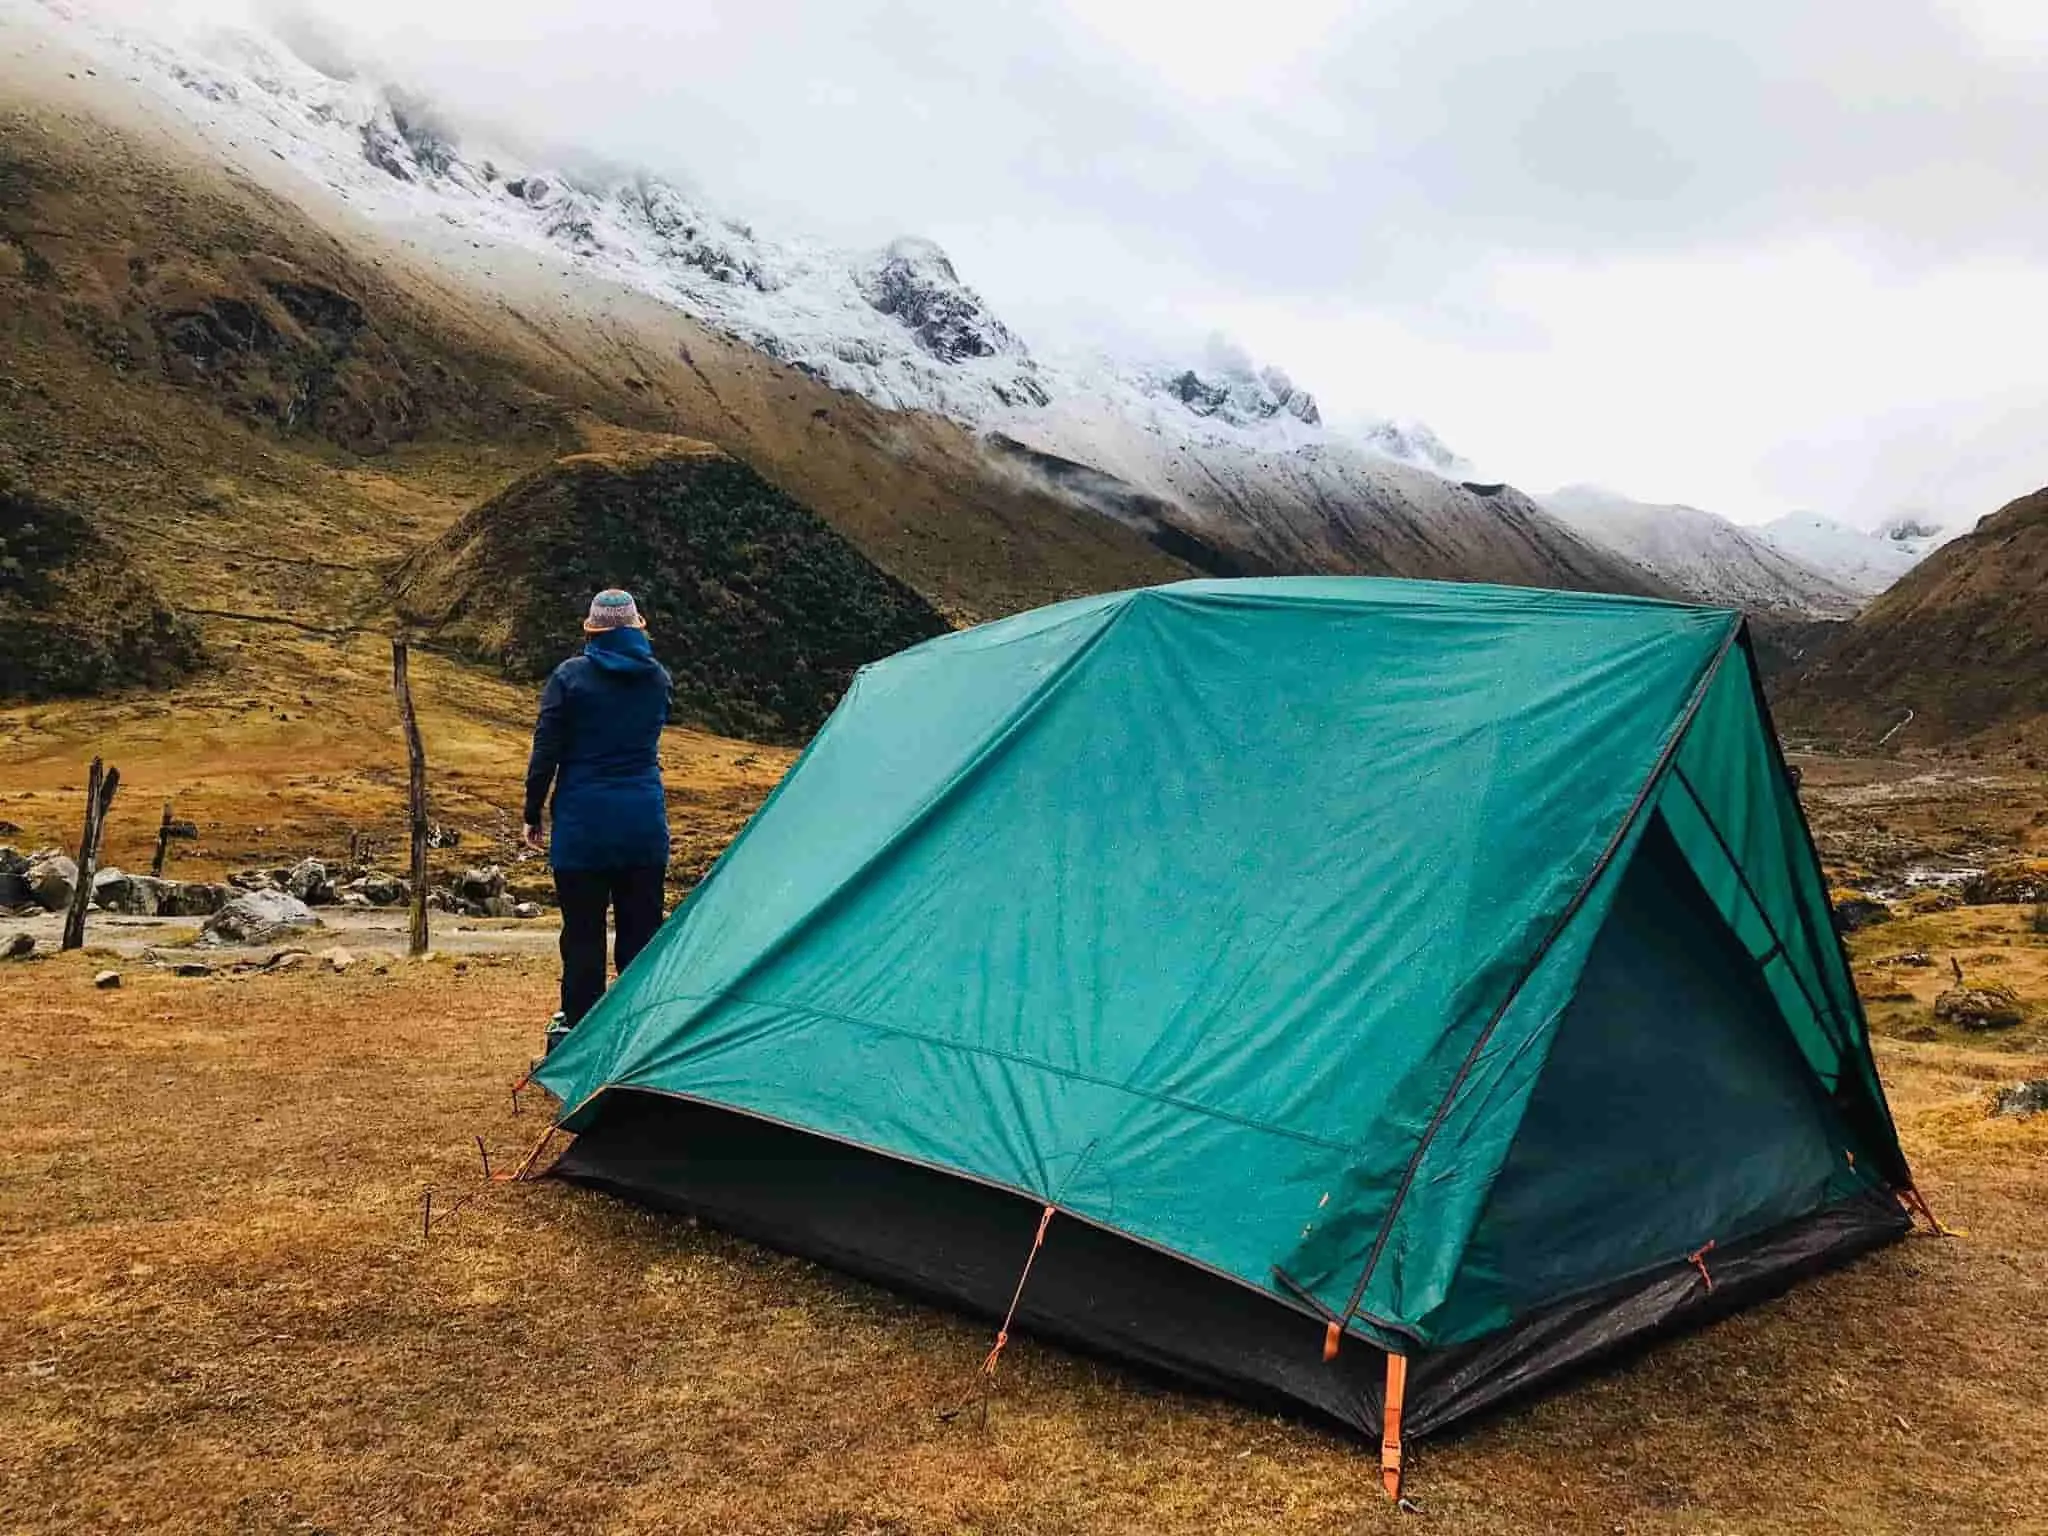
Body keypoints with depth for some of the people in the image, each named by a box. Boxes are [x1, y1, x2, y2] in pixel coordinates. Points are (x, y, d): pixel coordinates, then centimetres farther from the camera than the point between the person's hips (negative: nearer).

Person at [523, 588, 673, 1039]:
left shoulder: (570, 676, -7)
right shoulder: (657, 678, 3)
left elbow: (546, 750, -6)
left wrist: (532, 814, 2)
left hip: (583, 821, -3)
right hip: (645, 820, 3)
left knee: (583, 933, 4)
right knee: (641, 931, 9)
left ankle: (580, 1030, 8)